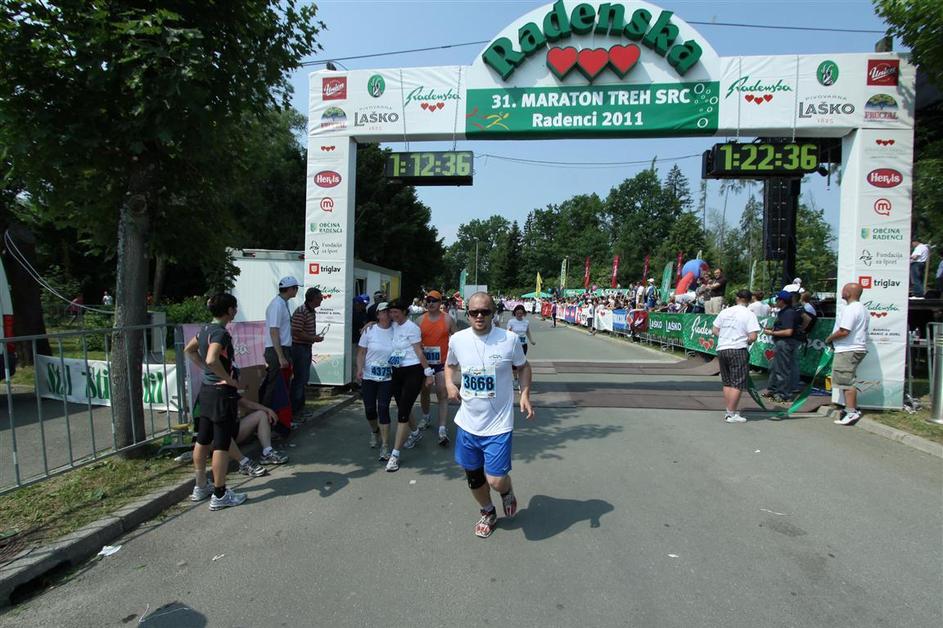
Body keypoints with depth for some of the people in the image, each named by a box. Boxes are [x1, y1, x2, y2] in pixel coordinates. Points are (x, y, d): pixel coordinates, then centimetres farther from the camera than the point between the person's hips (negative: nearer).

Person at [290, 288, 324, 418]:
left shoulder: (312, 312, 11)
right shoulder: (300, 312, -19)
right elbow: (296, 332, -23)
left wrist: (315, 337, 8)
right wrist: (314, 338, -18)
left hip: (307, 347, 10)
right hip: (299, 347, -10)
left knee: (304, 378, 15)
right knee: (299, 378, -4)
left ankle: (300, 407, 26)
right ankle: (294, 410, 5)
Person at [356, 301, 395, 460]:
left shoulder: (395, 331, -1)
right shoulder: (369, 330, -3)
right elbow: (361, 352, -1)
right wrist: (359, 369, -14)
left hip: (387, 377, -1)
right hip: (369, 377, 1)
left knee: (383, 409, -10)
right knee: (370, 409, 7)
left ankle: (385, 446, -3)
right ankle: (374, 431, 41)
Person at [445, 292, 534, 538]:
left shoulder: (510, 339, -12)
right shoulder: (457, 339, -4)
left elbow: (523, 366, 5)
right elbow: (450, 365, 15)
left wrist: (525, 394, -8)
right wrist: (449, 384, -4)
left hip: (498, 424, -3)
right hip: (467, 422, 4)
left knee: (496, 480, -6)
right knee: (473, 475, 18)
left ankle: (507, 492, 33)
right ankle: (487, 512, 48)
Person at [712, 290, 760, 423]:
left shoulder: (724, 311, 8)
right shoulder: (749, 314, -7)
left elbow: (714, 330, 9)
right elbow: (753, 337, -14)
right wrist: (747, 341, 6)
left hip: (722, 349, 6)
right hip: (738, 351, -5)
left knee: (727, 383, 15)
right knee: (738, 384, 1)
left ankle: (728, 411, 19)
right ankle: (731, 414, 0)